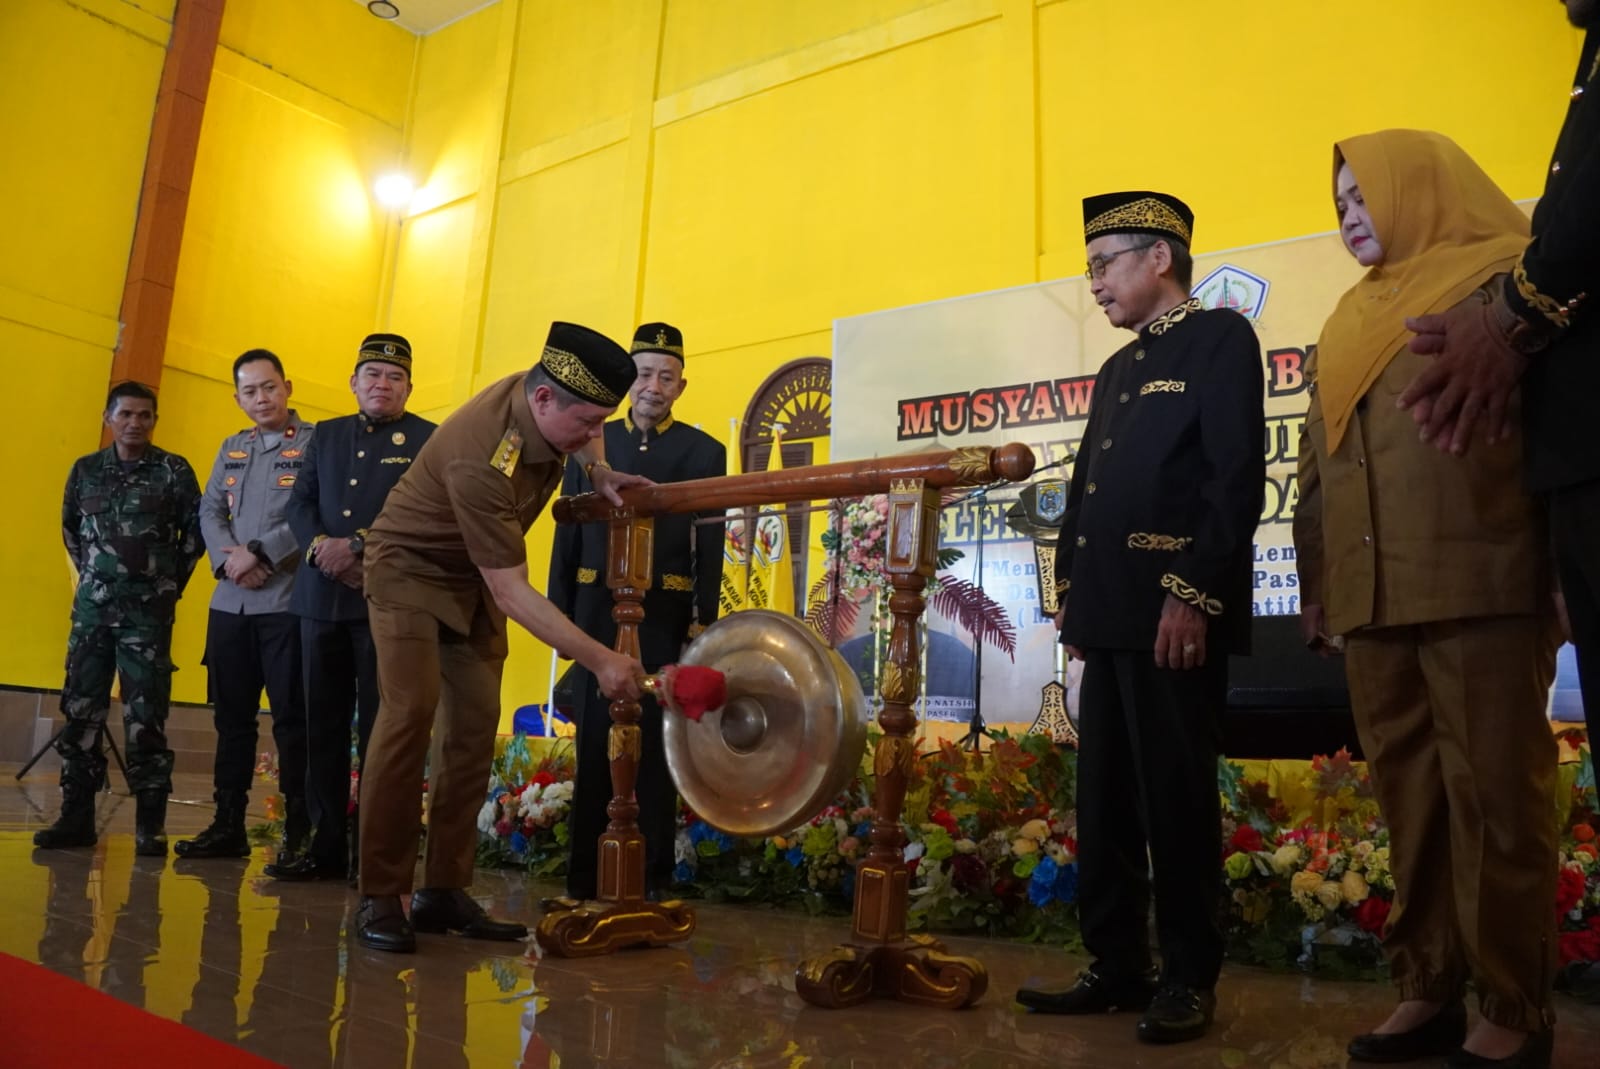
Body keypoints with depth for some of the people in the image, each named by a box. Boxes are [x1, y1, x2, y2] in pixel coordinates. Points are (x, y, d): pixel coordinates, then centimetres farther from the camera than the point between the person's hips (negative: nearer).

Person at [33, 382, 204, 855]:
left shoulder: (174, 470, -1)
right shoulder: (85, 470, 9)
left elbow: (195, 530, 2)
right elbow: (70, 528, 21)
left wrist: (171, 584, 2)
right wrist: (91, 574, 15)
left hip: (148, 612, -3)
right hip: (92, 607, 4)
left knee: (145, 717, -3)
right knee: (80, 710, 5)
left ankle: (150, 824, 2)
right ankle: (76, 816, 14)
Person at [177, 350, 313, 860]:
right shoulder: (232, 448, 17)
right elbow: (210, 511, 11)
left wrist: (258, 552, -14)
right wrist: (227, 559, -7)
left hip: (287, 601, -6)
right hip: (229, 602, 6)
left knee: (292, 719, -2)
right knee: (232, 717, 11)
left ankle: (299, 832, 6)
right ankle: (228, 826, 21)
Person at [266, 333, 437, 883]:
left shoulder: (428, 440, 2)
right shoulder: (326, 434, 19)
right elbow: (299, 503, 11)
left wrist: (358, 544, -17)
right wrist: (322, 548, -8)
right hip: (321, 597, 5)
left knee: (379, 728, -3)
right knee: (323, 725, 8)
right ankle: (327, 846, 17)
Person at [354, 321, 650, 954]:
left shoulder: (550, 400, -14)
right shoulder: (482, 461, -36)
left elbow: (582, 438, 13)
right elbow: (512, 593, -35)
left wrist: (600, 471, -9)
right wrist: (598, 659, -38)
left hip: (475, 578, 7)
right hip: (411, 568, -7)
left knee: (475, 727, -1)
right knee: (410, 713, -21)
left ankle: (443, 892, 5)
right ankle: (379, 898, -10)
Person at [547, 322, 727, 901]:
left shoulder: (704, 452, 6)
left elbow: (710, 547, 1)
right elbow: (568, 533, 9)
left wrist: (702, 619, -6)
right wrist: (558, 607, 3)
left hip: (666, 615, -2)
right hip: (598, 610, 2)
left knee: (657, 745, 3)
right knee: (593, 744, 6)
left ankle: (654, 882, 11)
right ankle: (584, 881, 16)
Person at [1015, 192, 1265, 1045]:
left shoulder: (1220, 338, -1)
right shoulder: (1118, 369, 24)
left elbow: (1238, 477, -12)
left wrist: (1193, 595, -19)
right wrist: (1073, 592, 12)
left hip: (1175, 615, -8)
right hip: (1110, 618, 8)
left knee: (1176, 801, -1)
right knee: (1103, 803, 10)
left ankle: (1189, 980, 13)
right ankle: (1117, 967, 22)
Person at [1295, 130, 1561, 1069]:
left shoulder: (1501, 279, 5)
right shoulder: (1348, 325, 22)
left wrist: (1560, 570, -10)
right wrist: (1316, 583, 15)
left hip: (1479, 586, -6)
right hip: (1372, 599, 6)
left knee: (1494, 799, -2)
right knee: (1411, 803, 8)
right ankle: (1430, 990, 16)